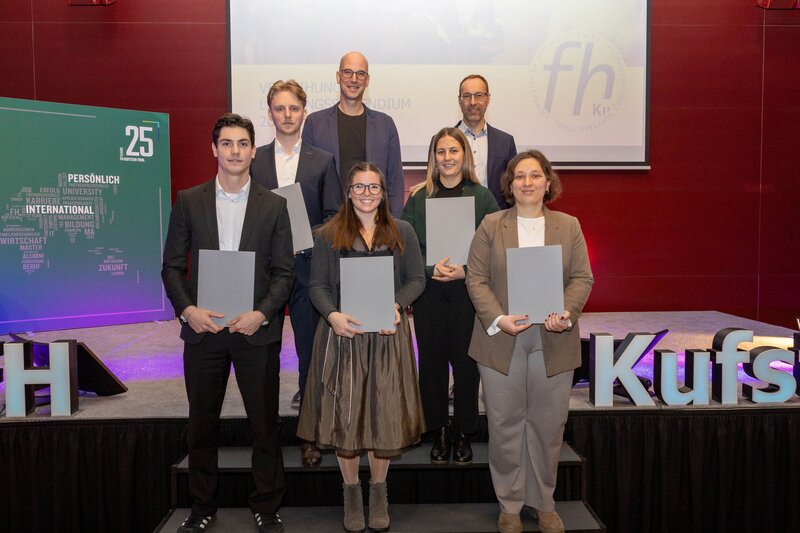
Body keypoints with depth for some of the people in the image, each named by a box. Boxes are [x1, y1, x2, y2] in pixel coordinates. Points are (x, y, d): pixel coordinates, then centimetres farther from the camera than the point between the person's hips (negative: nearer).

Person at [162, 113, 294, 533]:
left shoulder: (273, 206, 3)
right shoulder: (189, 201, 5)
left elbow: (284, 272, 0)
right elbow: (172, 266, 4)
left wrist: (262, 314, -14)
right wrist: (187, 309, -12)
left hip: (256, 329, -1)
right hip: (203, 328, 1)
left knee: (265, 423, 7)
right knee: (202, 423, 13)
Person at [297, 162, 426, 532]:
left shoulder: (402, 232, 8)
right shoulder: (329, 234, 4)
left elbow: (416, 279, 5)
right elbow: (318, 284, 1)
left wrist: (397, 306, -13)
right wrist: (332, 315, -17)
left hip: (388, 334, 1)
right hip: (343, 334, -1)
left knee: (385, 412, 5)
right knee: (344, 413, 4)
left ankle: (378, 491, 26)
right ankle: (351, 492, 23)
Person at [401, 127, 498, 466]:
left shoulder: (482, 196, 3)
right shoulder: (418, 197, 5)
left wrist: (466, 271, -14)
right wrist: (432, 268, -13)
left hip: (469, 292, -1)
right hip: (428, 293, 1)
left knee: (466, 361, 3)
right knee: (432, 360, 5)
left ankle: (463, 434, 20)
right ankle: (440, 433, 21)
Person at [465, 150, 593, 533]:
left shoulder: (568, 226, 8)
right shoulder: (491, 225, 4)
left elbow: (582, 278, 3)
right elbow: (476, 279, -2)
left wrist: (567, 313, -15)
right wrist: (498, 319, -16)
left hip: (553, 343, 1)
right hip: (501, 341, -1)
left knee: (548, 425, 10)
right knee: (505, 426, 7)